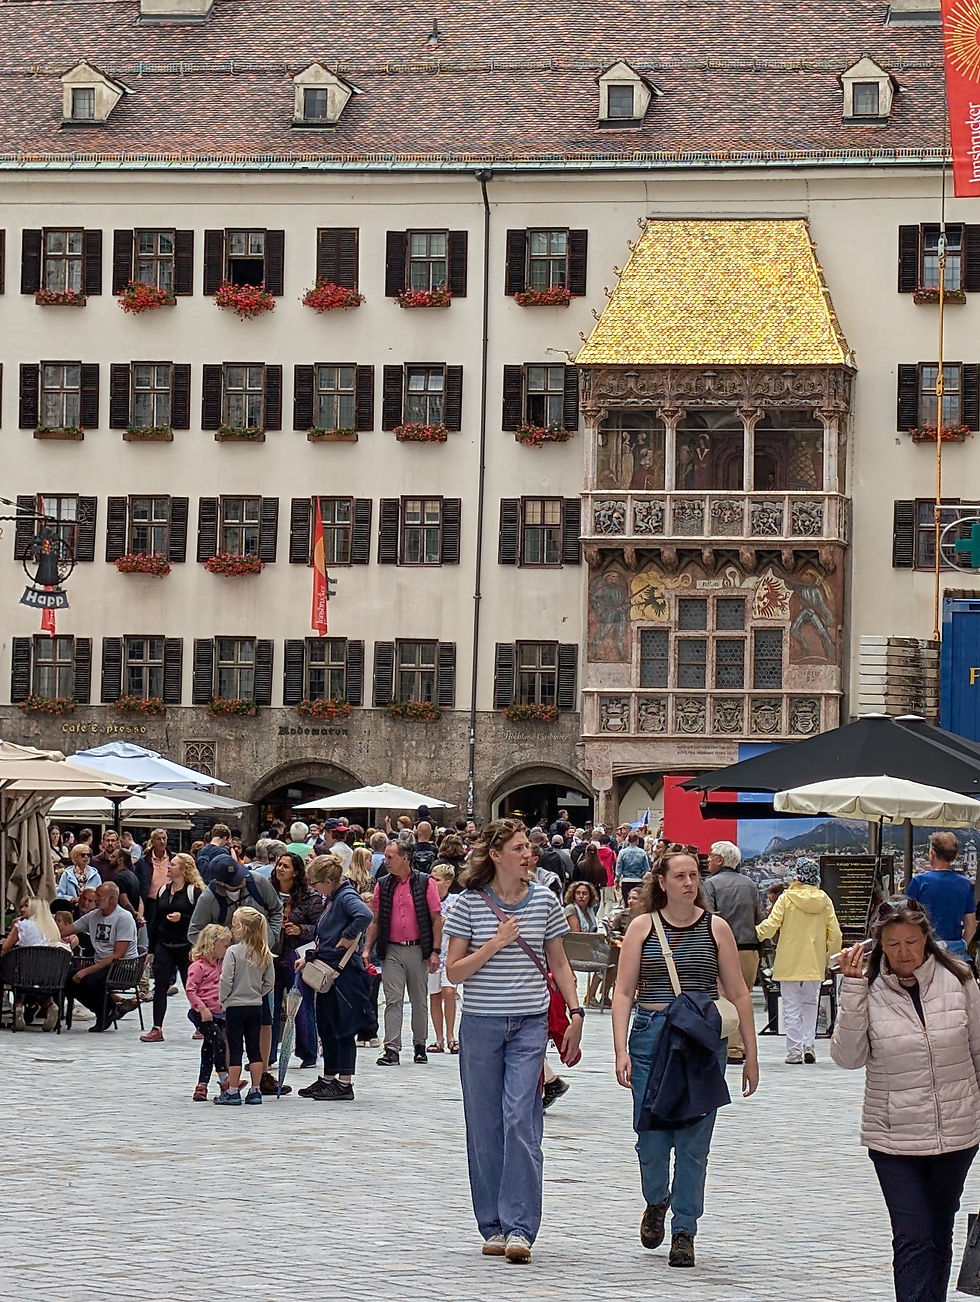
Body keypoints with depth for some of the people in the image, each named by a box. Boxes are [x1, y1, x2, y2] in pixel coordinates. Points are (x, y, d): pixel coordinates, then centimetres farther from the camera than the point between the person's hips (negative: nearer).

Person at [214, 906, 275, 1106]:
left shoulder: (233, 951, -14)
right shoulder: (264, 954, 1)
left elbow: (226, 980, -16)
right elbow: (269, 983, 5)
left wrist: (222, 998, 0)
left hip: (235, 1006, -5)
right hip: (256, 1006, 5)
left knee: (235, 1049, 0)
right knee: (254, 1048, 9)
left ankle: (233, 1092, 2)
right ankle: (256, 1091, 11)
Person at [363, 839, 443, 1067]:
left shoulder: (425, 883, -1)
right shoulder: (383, 885, 7)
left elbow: (436, 920, 0)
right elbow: (376, 921, 12)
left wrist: (435, 951, -7)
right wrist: (367, 949, 3)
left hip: (418, 950, -1)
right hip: (391, 951, 2)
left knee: (419, 1000, 8)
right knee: (393, 1000, -5)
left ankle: (420, 1046, 20)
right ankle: (392, 1049, -9)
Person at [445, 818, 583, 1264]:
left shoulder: (544, 901, 5)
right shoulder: (470, 903, -1)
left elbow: (559, 964, 14)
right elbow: (454, 971, -2)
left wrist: (576, 1014, 6)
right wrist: (495, 943, -12)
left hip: (530, 1026, 0)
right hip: (481, 1025, 0)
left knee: (521, 1122, -11)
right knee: (485, 1127, 4)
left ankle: (519, 1227, -12)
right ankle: (493, 1226, 14)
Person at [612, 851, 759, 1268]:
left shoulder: (715, 928, 5)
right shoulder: (643, 927, 4)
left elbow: (738, 994, 8)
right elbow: (623, 992, 1)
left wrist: (750, 1054, 6)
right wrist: (621, 1050, -9)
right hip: (651, 1039, 0)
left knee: (693, 1142, -1)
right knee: (651, 1136, 1)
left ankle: (684, 1230, 9)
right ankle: (656, 1202, 32)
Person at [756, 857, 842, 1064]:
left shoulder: (787, 898, -8)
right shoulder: (824, 900, 2)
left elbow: (770, 926, -12)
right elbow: (834, 934, 2)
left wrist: (755, 932, 6)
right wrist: (828, 954, 16)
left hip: (789, 962, -3)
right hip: (815, 963, 3)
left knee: (792, 1008, 3)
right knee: (811, 1004, 16)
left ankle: (794, 1051, 2)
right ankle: (809, 1045, 4)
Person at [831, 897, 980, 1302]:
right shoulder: (869, 990, -5)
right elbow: (848, 1056, -14)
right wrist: (852, 989, -19)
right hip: (894, 1139, -2)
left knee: (939, 1238, 16)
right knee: (913, 1242, -9)